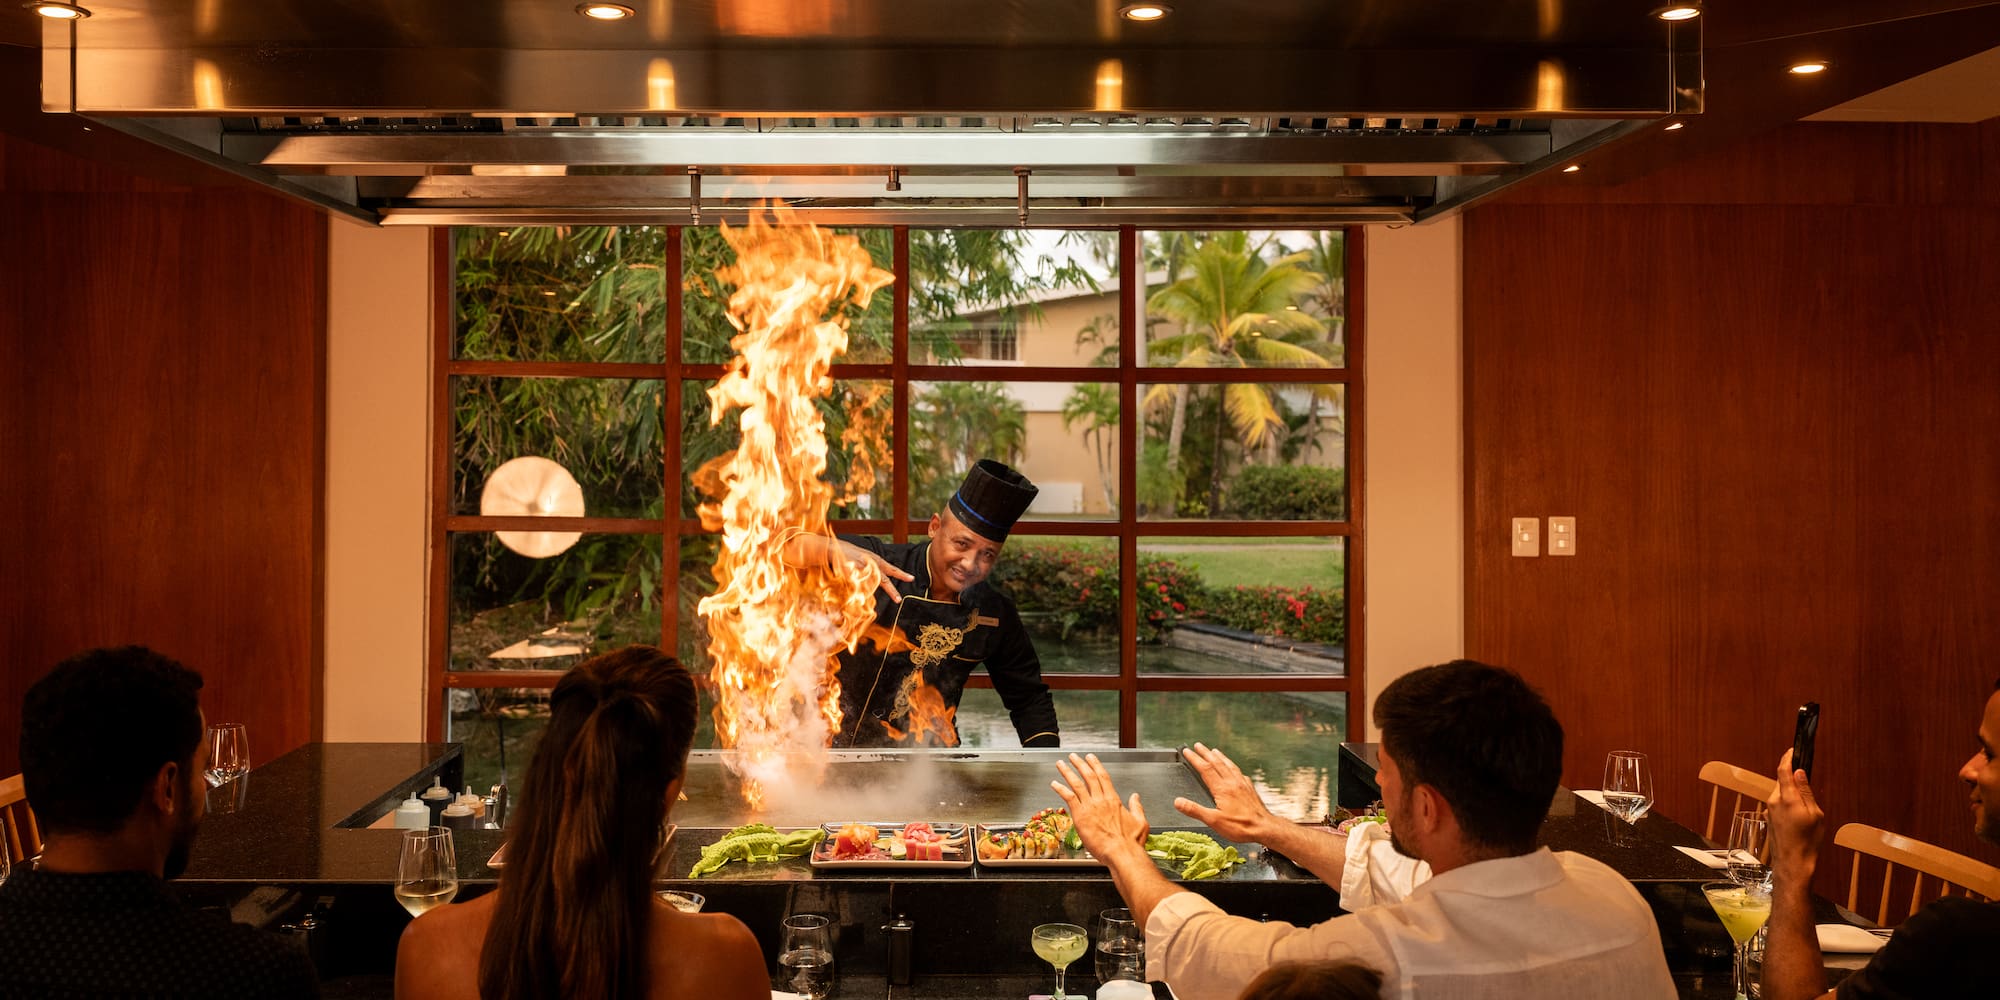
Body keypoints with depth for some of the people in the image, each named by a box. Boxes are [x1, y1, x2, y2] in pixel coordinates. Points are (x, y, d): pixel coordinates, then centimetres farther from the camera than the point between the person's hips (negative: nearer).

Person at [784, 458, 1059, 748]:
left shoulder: (997, 615, -1)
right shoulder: (878, 566, -13)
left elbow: (1029, 697, 11)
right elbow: (782, 544, -19)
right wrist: (836, 549, -37)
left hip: (927, 763, 4)